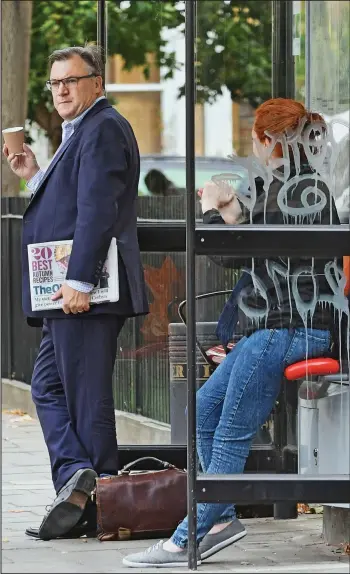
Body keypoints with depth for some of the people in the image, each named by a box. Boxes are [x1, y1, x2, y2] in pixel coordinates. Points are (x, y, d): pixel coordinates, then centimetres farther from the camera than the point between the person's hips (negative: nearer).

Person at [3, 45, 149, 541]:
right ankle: (76, 477, 0)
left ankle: (101, 504, -5)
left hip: (85, 292, -11)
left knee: (87, 394, -7)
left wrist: (79, 281, -26)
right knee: (48, 385, 9)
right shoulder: (81, 132, 22)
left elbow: (97, 209, -21)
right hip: (69, 294, 11)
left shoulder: (102, 129, -12)